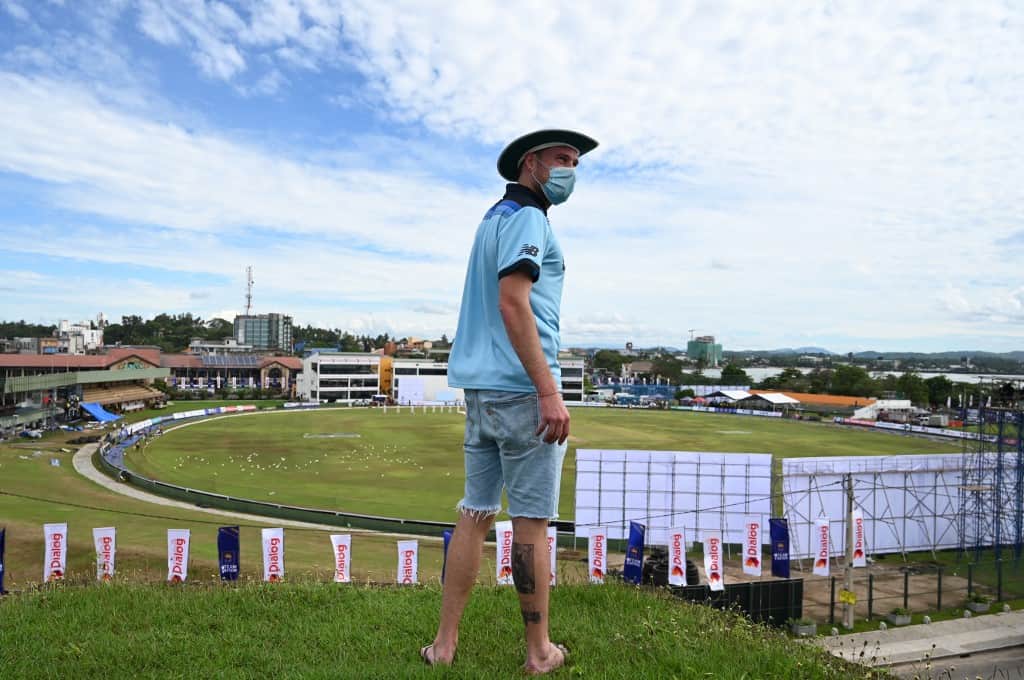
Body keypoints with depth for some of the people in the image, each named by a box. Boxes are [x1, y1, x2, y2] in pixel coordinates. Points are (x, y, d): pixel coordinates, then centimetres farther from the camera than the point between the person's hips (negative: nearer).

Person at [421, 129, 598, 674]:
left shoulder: (494, 217, 23)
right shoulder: (526, 218, -6)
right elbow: (512, 303, -19)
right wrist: (549, 391, -22)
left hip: (480, 387, 9)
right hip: (520, 388, -9)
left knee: (474, 515, 11)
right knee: (531, 520, 0)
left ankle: (445, 643, 17)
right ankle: (539, 652, 13)